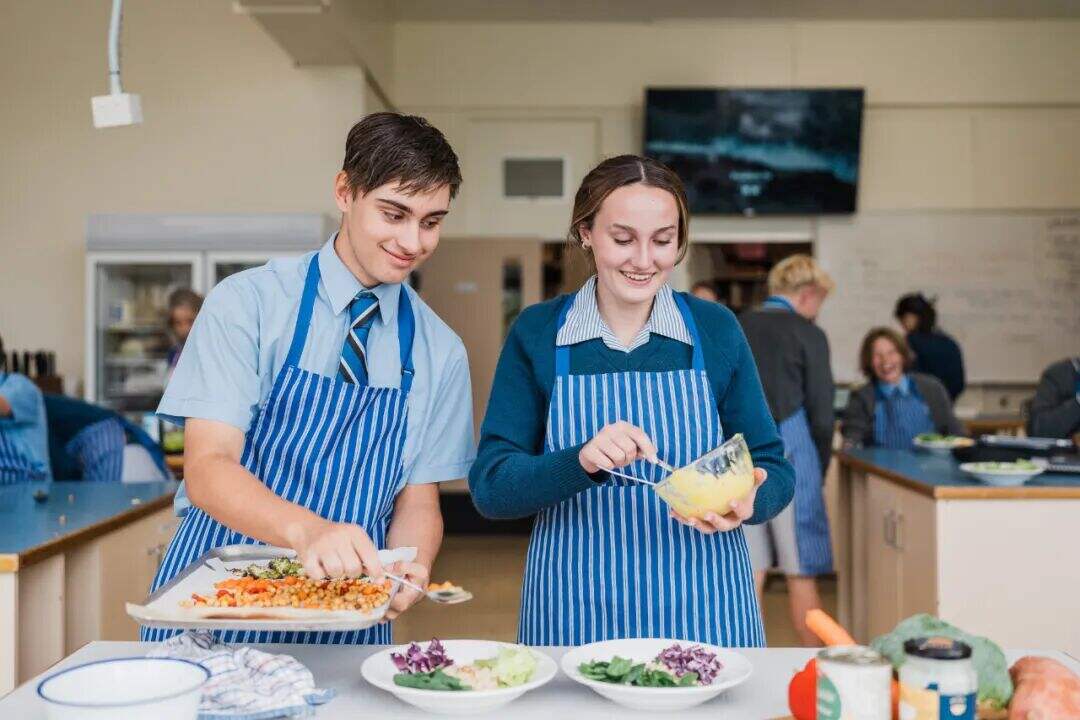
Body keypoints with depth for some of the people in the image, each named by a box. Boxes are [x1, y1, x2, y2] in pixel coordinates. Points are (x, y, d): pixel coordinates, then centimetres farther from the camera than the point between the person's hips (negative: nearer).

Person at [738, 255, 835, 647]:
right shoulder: (807, 335, -4)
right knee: (801, 574, 6)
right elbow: (821, 416, -4)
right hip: (787, 459, -4)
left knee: (748, 574, 9)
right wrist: (819, 471, 9)